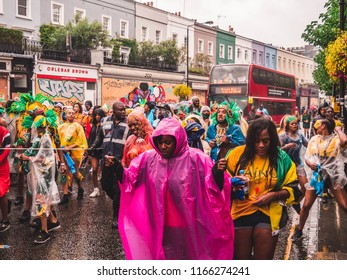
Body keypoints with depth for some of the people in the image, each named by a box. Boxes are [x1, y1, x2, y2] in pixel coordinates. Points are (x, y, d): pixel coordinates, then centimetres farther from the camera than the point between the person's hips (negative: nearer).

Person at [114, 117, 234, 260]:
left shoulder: (195, 158, -11)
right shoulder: (149, 158, -1)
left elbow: (214, 187, -14)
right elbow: (130, 179, 3)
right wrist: (118, 168, -15)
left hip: (189, 226, -2)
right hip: (161, 226, 3)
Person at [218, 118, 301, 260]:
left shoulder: (281, 158, -2)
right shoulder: (238, 153, -4)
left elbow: (292, 189, 4)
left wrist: (273, 195, -13)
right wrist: (221, 172, -18)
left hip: (269, 214, 0)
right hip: (241, 212, 0)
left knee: (263, 258, 9)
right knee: (240, 258, 13)